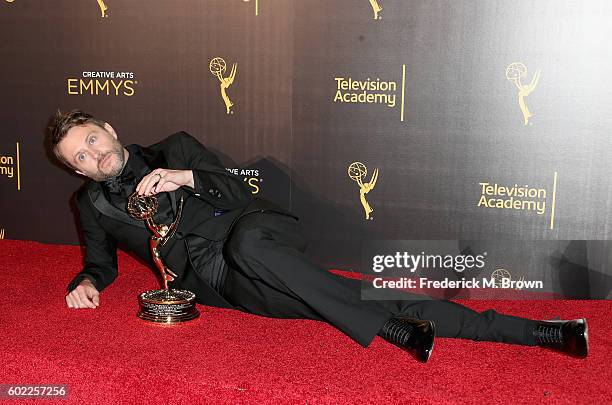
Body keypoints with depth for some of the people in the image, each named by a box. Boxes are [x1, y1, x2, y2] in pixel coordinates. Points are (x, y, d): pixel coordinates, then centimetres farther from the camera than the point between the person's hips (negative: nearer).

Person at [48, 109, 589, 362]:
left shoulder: (174, 149, 15)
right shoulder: (92, 203, 22)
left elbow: (238, 192, 8)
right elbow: (102, 262, 29)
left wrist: (186, 177, -9)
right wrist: (86, 284, 6)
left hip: (258, 233, -1)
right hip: (218, 284, 1)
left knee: (245, 241, -40)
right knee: (345, 303, -20)